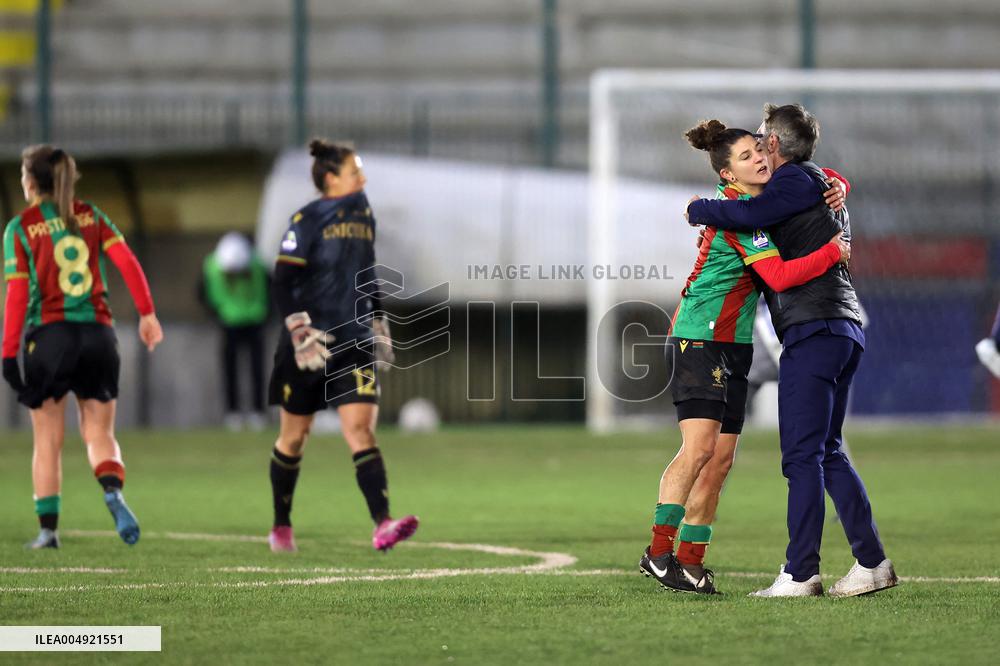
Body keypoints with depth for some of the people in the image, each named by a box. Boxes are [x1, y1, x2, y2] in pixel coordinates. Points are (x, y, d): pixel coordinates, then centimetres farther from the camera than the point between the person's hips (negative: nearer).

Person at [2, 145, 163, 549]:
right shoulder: (91, 216, 8)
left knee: (47, 442, 8)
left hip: (49, 335, -3)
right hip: (97, 333, 3)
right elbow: (127, 262, -3)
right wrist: (147, 314, -1)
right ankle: (113, 492, -21)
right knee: (99, 433, 8)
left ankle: (48, 529, 7)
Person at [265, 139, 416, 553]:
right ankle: (281, 526, 25)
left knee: (360, 429, -11)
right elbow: (283, 281, -12)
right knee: (294, 437, 8)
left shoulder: (363, 216, 10)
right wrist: (300, 333, -21)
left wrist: (379, 326, 23)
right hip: (309, 344, -4)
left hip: (354, 343, 4)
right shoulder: (307, 220, -8)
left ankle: (383, 526, -24)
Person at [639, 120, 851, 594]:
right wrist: (833, 252, -17)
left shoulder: (767, 195, 9)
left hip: (734, 344, 9)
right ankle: (659, 551, -16)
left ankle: (690, 560, 6)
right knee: (699, 447, -19)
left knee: (721, 458, 4)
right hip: (699, 338, -9)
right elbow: (779, 277, -25)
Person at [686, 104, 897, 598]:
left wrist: (700, 211, -4)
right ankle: (871, 562, 9)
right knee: (826, 453, 13)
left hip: (813, 330, -10)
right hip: (844, 330, 10)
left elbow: (753, 215, -22)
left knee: (802, 456, -9)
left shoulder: (795, 181, -4)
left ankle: (800, 575, -12)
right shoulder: (825, 185, 26)